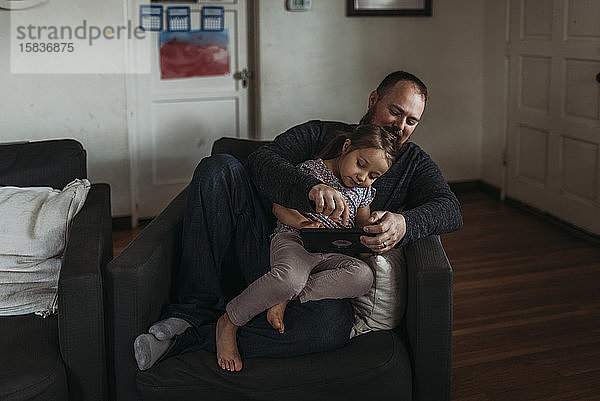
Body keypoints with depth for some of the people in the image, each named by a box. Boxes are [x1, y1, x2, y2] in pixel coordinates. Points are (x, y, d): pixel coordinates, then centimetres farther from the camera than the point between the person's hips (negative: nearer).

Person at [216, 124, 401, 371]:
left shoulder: (364, 191, 18)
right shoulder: (312, 170, 1)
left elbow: (363, 227, 22)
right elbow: (279, 205, 0)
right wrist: (302, 223, -20)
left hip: (331, 254, 6)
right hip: (293, 240, -5)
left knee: (363, 276, -28)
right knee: (290, 276, -40)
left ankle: (285, 298, -25)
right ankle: (229, 323, -19)